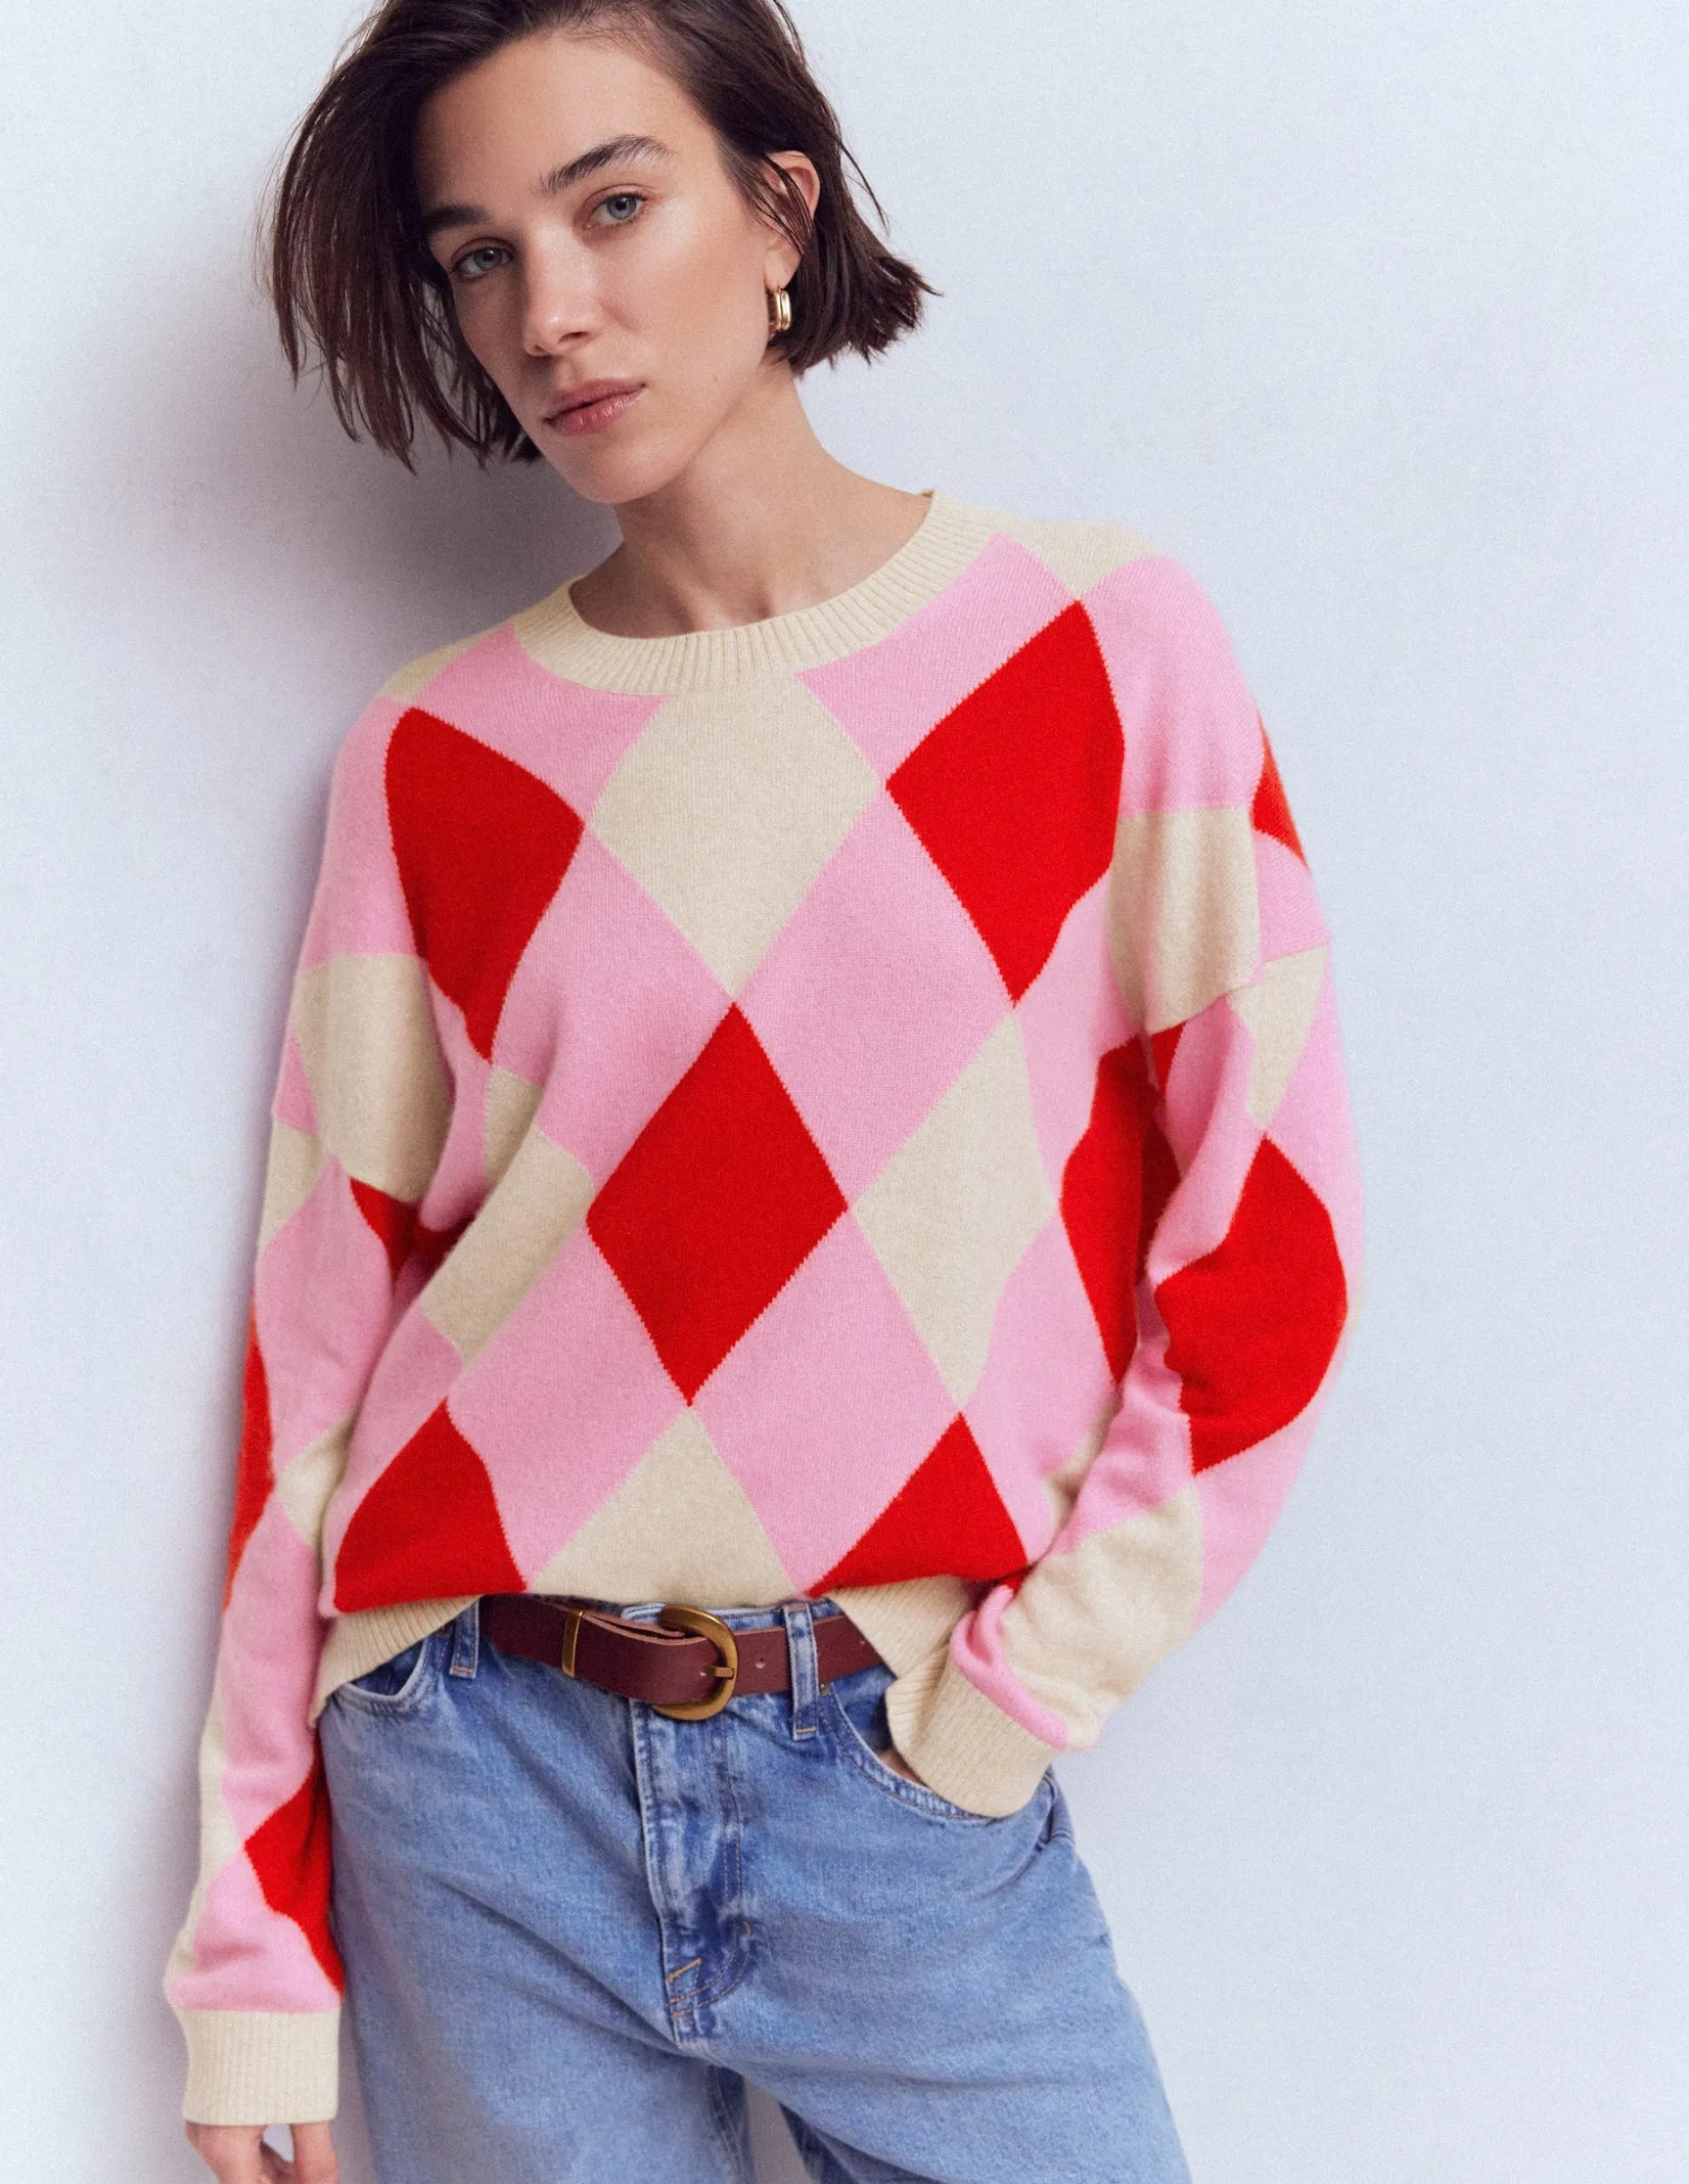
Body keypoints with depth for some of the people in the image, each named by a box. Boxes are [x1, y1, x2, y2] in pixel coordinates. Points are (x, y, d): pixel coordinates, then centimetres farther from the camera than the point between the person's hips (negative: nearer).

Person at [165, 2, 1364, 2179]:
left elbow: (1269, 1245, -2)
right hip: (484, 1784, 1)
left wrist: (1018, 1700, -8)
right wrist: (263, 1948, 2)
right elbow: (321, 1325, 2)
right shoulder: (430, 758, 2)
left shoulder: (1105, 647, -3)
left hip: (916, 1784, -1)